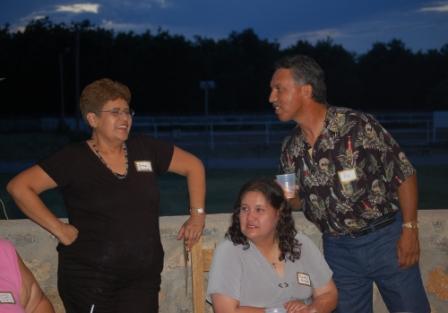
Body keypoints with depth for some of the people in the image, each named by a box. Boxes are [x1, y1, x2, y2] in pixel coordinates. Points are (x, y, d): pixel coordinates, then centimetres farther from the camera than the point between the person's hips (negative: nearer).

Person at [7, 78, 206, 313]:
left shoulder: (145, 149, 6)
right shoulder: (74, 159, -4)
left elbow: (193, 165, 16)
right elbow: (19, 187, -8)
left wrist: (197, 213, 8)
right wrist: (58, 229, -11)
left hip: (143, 278, 3)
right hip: (88, 279, -3)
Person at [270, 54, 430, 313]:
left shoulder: (358, 125, -17)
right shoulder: (291, 149, -1)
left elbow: (403, 174, -10)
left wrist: (410, 230, -11)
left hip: (386, 237, -4)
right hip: (338, 247, 4)